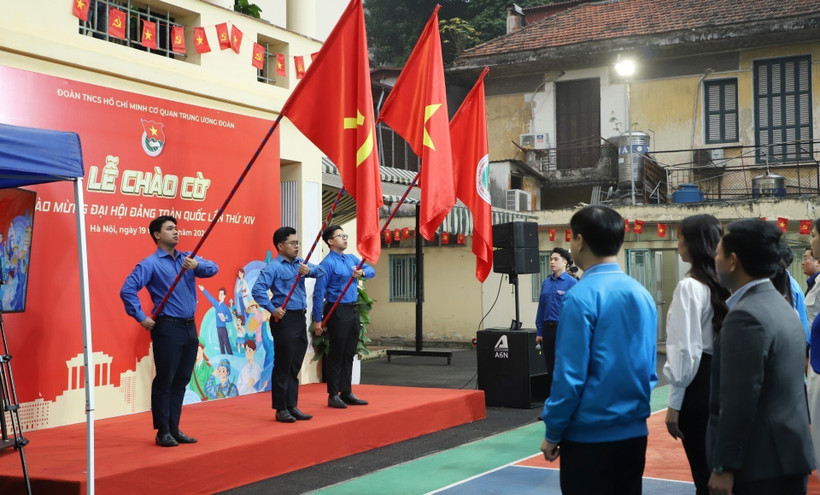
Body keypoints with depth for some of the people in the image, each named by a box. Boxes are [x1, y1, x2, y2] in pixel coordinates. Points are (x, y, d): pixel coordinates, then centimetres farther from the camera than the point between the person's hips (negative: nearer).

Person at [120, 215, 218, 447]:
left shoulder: (188, 258, 11)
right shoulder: (150, 264, -6)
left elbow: (213, 269, -4)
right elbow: (127, 290, -14)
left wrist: (197, 265, -24)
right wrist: (141, 317, -14)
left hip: (189, 327, 6)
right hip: (167, 328, -6)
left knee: (181, 381, 12)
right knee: (164, 381, 1)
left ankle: (174, 428, 21)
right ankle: (163, 432, 10)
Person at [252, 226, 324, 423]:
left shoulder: (300, 263, 15)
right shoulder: (273, 267, -8)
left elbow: (321, 272, 4)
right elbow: (257, 290, -16)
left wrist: (309, 270, -15)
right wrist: (272, 309, -20)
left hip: (300, 318, 7)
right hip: (284, 319, -7)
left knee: (295, 366, 12)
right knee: (283, 366, 0)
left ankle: (292, 406, 20)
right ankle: (281, 409, 8)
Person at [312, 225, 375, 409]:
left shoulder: (352, 259, 13)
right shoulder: (327, 264, -10)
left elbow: (372, 271, 8)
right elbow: (318, 293, -13)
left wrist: (362, 272, -15)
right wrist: (317, 320, -15)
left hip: (353, 311, 7)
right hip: (338, 312, -7)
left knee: (349, 354, 12)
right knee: (336, 354, -1)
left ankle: (346, 393, 20)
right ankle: (333, 395, 7)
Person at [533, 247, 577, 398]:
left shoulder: (572, 283, -8)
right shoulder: (546, 282, 9)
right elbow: (541, 308, 12)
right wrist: (539, 332, 9)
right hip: (548, 328, 6)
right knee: (551, 367, 13)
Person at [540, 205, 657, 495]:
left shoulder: (582, 296, -15)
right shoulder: (642, 294, 5)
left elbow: (570, 375, -16)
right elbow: (649, 369, 12)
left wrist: (553, 433, -6)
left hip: (590, 435, -6)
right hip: (635, 432, 7)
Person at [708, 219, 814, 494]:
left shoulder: (746, 316, -19)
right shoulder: (782, 306, 12)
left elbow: (739, 402, -22)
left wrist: (724, 468, -18)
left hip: (761, 464, -9)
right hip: (787, 455, 9)